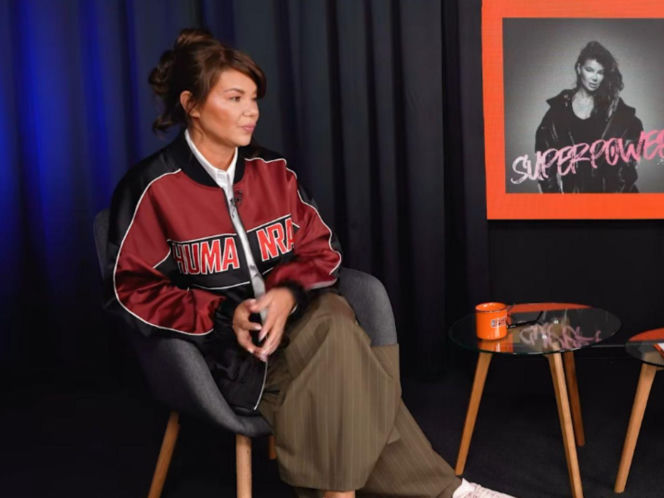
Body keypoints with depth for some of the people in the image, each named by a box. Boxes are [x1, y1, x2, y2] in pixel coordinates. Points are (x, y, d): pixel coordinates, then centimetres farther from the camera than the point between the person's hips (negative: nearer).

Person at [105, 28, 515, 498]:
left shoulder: (273, 170, 7)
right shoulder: (152, 187, -8)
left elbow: (320, 248, 8)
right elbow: (132, 289, -8)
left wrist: (286, 294, -15)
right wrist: (223, 316, -19)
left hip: (293, 320, 5)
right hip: (222, 349, -4)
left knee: (333, 316, -30)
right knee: (337, 344, -29)